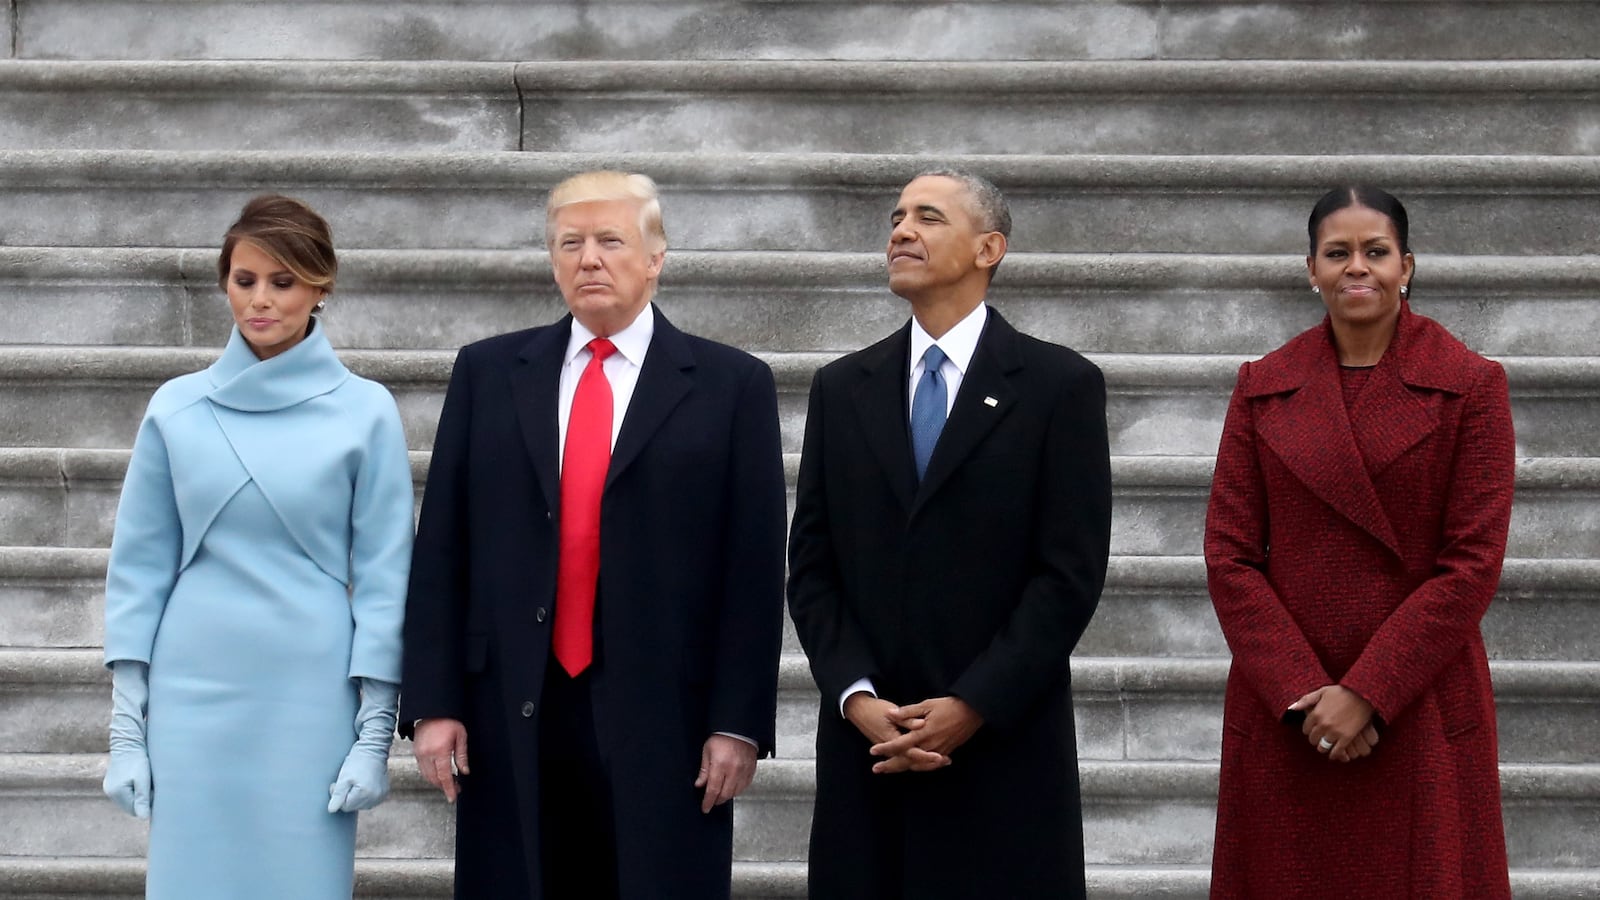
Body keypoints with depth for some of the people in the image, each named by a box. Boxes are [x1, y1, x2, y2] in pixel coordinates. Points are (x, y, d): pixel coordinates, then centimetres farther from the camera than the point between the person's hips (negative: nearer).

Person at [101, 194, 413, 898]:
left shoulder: (365, 412, 0)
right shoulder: (177, 409, 4)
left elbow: (382, 577, 1)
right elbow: (140, 569, 7)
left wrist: (375, 734, -4)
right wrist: (126, 727, 2)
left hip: (311, 700, -1)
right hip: (194, 697, 1)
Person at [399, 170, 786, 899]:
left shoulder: (731, 385, 4)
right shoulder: (487, 373, 10)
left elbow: (754, 567, 0)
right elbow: (441, 550, 7)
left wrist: (738, 722, -6)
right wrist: (433, 703, -1)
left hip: (663, 719, -2)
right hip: (512, 717, 2)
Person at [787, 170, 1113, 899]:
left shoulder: (1060, 386, 0)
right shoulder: (841, 389, 11)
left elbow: (1071, 573, -6)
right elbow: (811, 567, 7)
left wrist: (972, 707, -12)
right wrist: (857, 699, -7)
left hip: (1004, 753, -3)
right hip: (864, 749, 3)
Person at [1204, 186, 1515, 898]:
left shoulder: (1470, 386, 0)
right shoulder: (1263, 387, 6)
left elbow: (1473, 563, -6)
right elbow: (1229, 555, 2)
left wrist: (1367, 694, -13)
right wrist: (1304, 694, -10)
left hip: (1420, 713, -2)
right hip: (1283, 720, 2)